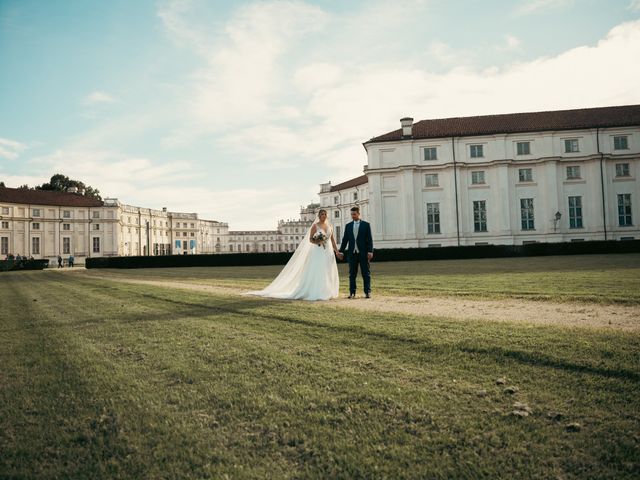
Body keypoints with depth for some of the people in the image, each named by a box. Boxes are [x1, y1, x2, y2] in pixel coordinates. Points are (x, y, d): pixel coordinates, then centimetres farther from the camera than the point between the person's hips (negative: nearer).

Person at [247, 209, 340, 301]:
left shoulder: (330, 226, 12)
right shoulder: (315, 226, -2)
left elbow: (332, 240, 14)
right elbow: (310, 239, -3)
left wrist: (337, 251, 8)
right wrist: (318, 242, -22)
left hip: (328, 252, 5)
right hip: (318, 252, -5)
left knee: (327, 273, 5)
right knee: (316, 272, -8)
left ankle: (326, 293, 12)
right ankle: (314, 294, -4)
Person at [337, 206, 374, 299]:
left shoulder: (366, 225, 3)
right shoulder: (348, 226, 10)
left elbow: (369, 239, -2)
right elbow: (345, 239, 10)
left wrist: (370, 251, -11)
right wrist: (341, 251, 4)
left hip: (363, 253, -2)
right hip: (352, 253, 3)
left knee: (366, 273, 2)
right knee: (352, 274, 4)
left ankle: (367, 292, 7)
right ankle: (352, 293, 9)